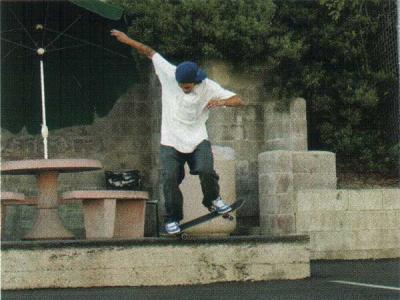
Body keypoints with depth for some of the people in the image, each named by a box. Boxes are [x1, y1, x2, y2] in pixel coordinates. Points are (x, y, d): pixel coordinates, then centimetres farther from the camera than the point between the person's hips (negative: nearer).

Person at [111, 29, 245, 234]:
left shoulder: (208, 87, -13)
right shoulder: (169, 74, -11)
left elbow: (239, 101, -15)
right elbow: (150, 53, -1)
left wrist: (221, 102, -35)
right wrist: (128, 41, -5)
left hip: (197, 140, -1)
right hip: (171, 142, 1)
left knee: (206, 170, -21)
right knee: (170, 179, -12)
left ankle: (212, 200, 10)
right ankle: (172, 218, 7)